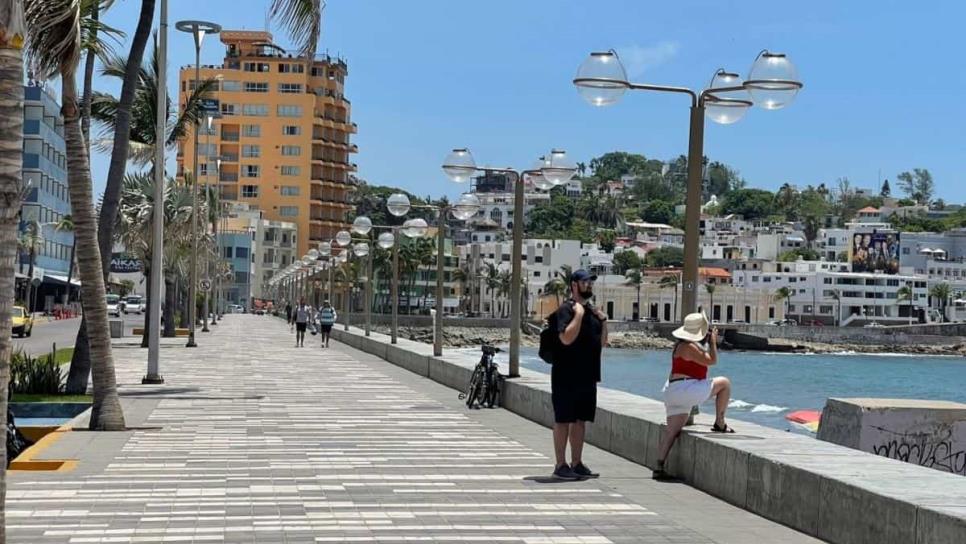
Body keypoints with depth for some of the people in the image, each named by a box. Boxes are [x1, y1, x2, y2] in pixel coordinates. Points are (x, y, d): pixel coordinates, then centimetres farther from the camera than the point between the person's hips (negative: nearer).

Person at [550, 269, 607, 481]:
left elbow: (602, 342, 19)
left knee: (581, 420, 12)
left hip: (588, 375, 8)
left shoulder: (592, 311, 15)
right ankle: (561, 465, 2)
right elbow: (567, 338, -24)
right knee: (563, 420, -2)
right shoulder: (566, 309, -10)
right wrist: (579, 314, -20)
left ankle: (577, 463, 19)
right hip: (567, 376, -8)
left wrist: (603, 321, 4)